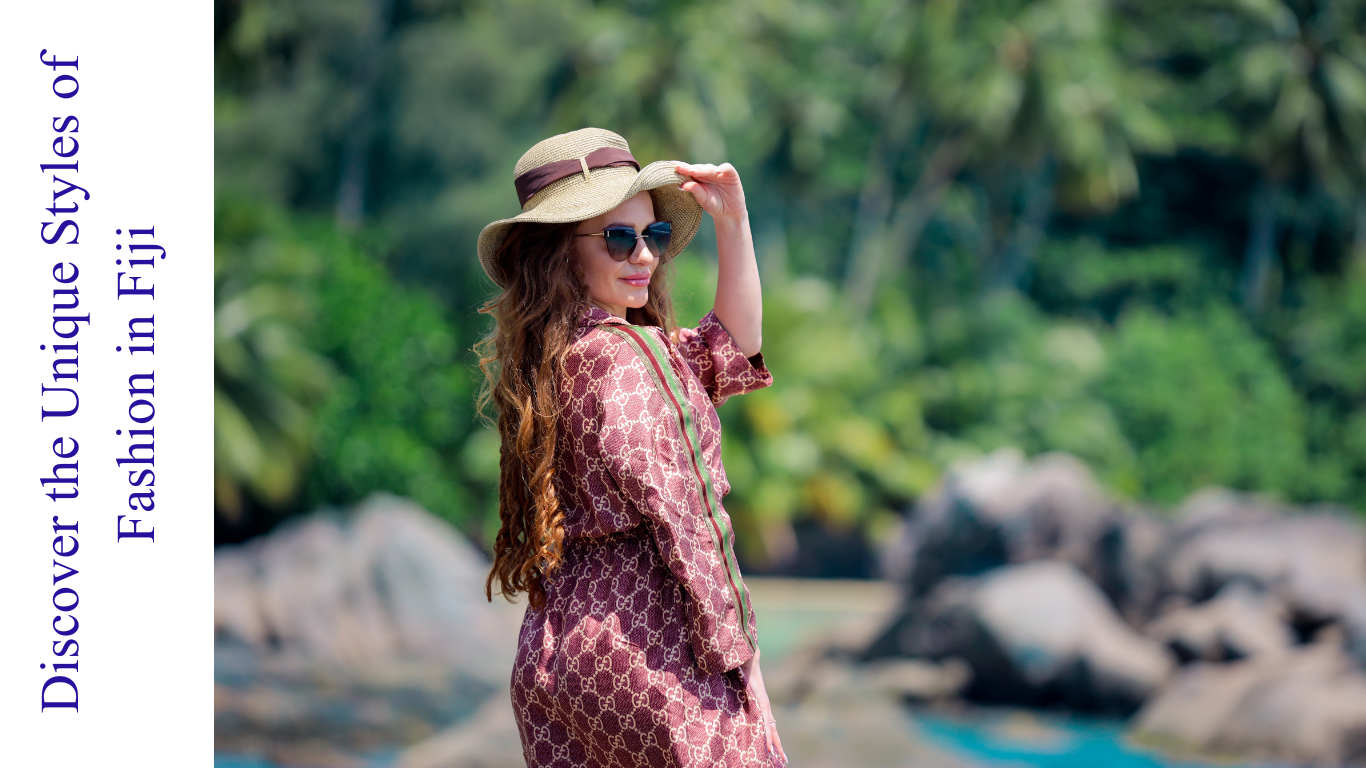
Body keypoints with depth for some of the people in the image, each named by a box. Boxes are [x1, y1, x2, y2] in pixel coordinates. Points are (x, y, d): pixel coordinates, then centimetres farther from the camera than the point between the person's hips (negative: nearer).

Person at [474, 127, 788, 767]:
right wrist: (739, 656, -14)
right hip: (647, 643, -9)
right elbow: (671, 512, -17)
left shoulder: (553, 356, 16)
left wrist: (733, 221, 17)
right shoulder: (619, 352, -12)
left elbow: (730, 351, 25)